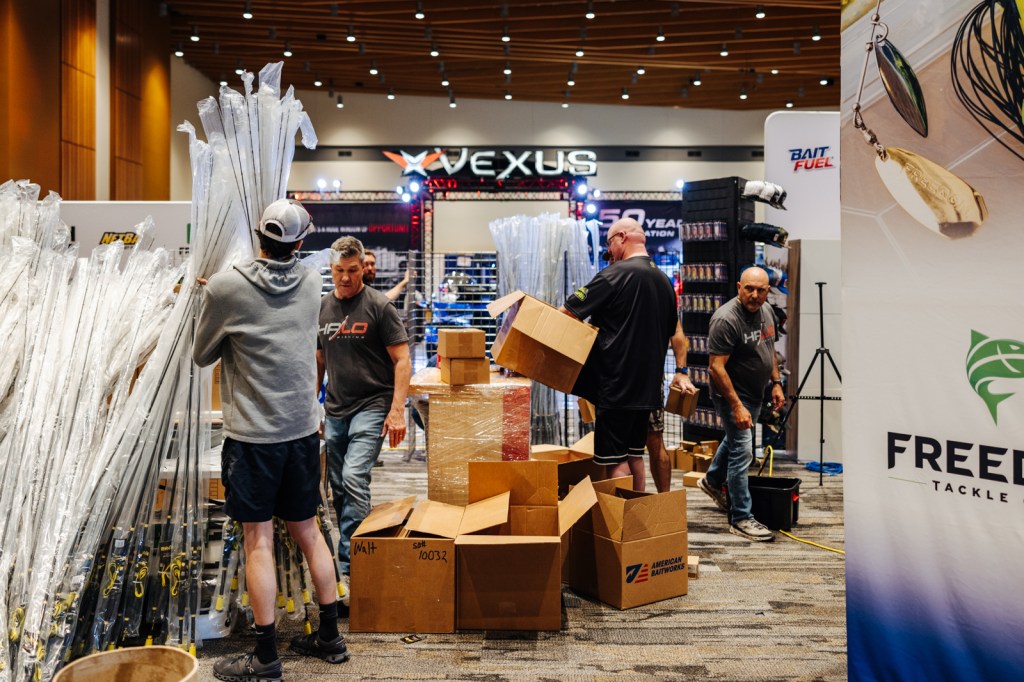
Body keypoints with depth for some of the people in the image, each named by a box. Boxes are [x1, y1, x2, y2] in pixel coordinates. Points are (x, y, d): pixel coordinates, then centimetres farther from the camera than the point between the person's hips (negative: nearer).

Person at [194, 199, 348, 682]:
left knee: (258, 541, 3)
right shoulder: (312, 284, 3)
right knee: (308, 531, 15)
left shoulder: (225, 288, -11)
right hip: (303, 429, 5)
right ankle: (330, 637, 25)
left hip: (251, 435, -4)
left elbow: (202, 356, 3)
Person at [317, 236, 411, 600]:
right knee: (338, 487, 11)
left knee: (354, 479, -18)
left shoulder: (379, 306, -6)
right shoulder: (322, 308, 10)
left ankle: (349, 566, -11)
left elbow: (402, 360, -8)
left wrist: (397, 410, -16)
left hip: (372, 406, -6)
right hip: (335, 409, 6)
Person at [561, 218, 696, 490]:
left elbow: (568, 313, -12)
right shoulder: (663, 280, 13)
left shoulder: (616, 274, -12)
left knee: (615, 459, -3)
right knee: (635, 453, 17)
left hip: (617, 385, -8)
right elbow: (677, 332, 20)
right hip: (648, 386, 8)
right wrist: (681, 371, 25)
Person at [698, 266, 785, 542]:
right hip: (732, 395, -9)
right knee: (742, 451, -8)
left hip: (754, 393, 9)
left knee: (735, 438, 26)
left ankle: (712, 481, 49)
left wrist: (776, 383, 12)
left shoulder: (766, 311, 2)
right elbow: (716, 367, -28)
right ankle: (741, 519, 0)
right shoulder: (726, 319, -26)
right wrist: (737, 407, -29)